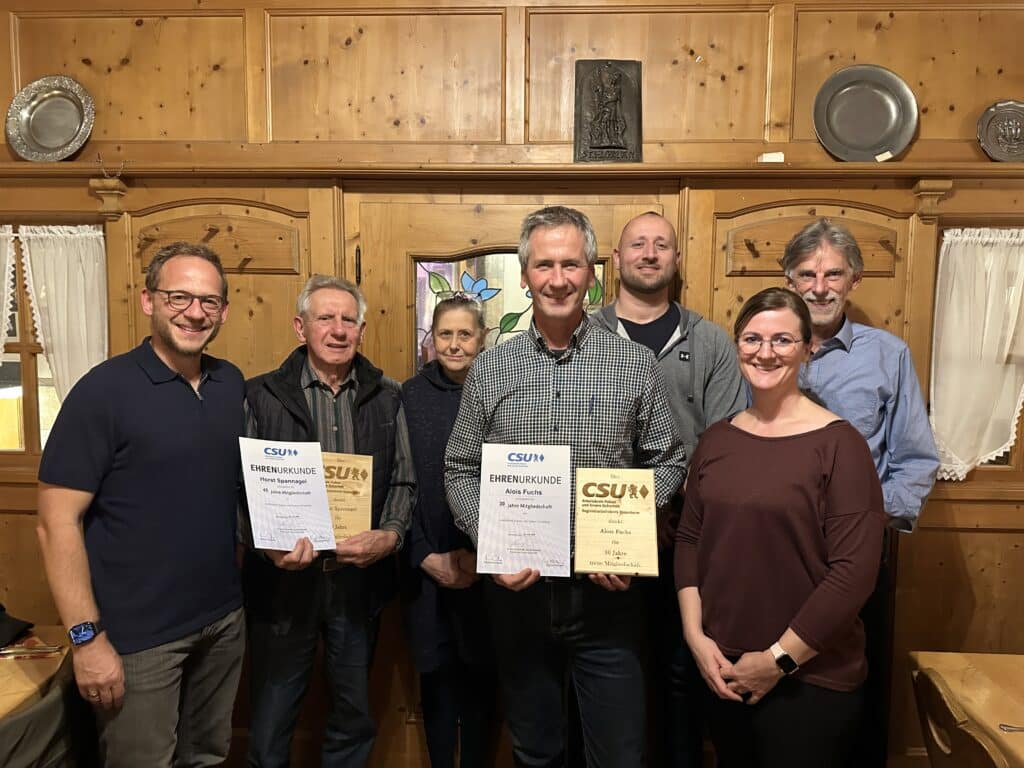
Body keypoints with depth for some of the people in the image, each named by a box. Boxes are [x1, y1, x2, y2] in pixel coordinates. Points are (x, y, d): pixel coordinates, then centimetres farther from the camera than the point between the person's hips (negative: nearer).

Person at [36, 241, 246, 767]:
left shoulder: (232, 384, 2)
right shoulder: (104, 390, -14)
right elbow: (57, 523, -15)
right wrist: (86, 638, -16)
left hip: (225, 619, 5)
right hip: (137, 636, -5)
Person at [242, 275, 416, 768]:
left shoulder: (386, 398, 5)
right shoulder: (262, 396, -2)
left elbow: (403, 482, 5)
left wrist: (390, 535, -13)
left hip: (360, 580, 2)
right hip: (284, 579, -2)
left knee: (354, 715, 18)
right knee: (271, 719, 12)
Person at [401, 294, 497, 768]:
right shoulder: (408, 397, 0)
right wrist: (425, 556, -7)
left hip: (486, 566, -1)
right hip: (426, 567, 1)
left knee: (480, 679, 10)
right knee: (437, 677, 13)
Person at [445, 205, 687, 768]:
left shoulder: (635, 364, -2)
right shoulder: (489, 369, 1)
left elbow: (666, 462, 3)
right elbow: (460, 470, 5)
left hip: (607, 591, -1)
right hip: (516, 588, 2)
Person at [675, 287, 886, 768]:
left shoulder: (838, 443, -12)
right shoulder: (716, 439, 3)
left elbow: (855, 571, -15)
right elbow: (689, 540, 6)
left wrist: (780, 658, -12)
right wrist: (696, 637, -3)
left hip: (810, 680, -4)